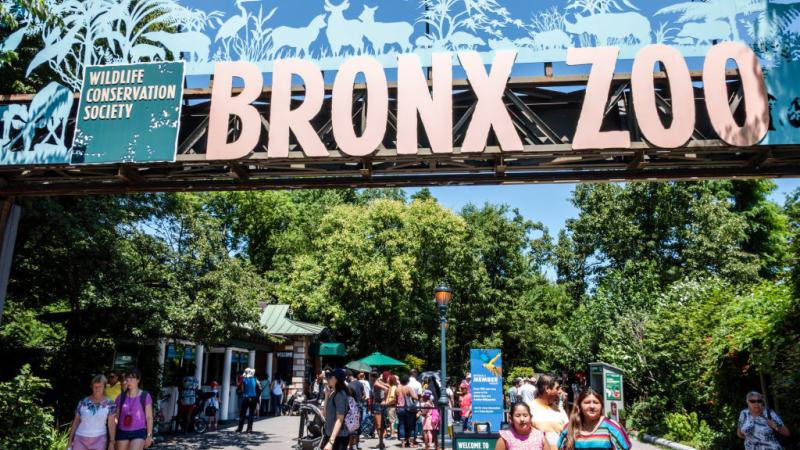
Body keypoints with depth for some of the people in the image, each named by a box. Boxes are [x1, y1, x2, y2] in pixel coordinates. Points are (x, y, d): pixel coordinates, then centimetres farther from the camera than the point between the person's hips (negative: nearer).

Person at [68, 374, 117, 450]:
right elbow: (76, 421, 9)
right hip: (80, 439, 2)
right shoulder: (83, 402, 3)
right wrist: (70, 440, 6)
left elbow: (111, 424, -4)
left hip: (99, 440, -2)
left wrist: (112, 442, -9)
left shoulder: (109, 403, -2)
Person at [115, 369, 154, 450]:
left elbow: (149, 417, 0)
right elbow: (116, 417, 11)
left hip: (139, 432, -4)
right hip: (122, 432, 4)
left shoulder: (145, 396, -2)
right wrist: (113, 438, 10)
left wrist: (149, 435, -5)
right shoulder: (121, 397, 6)